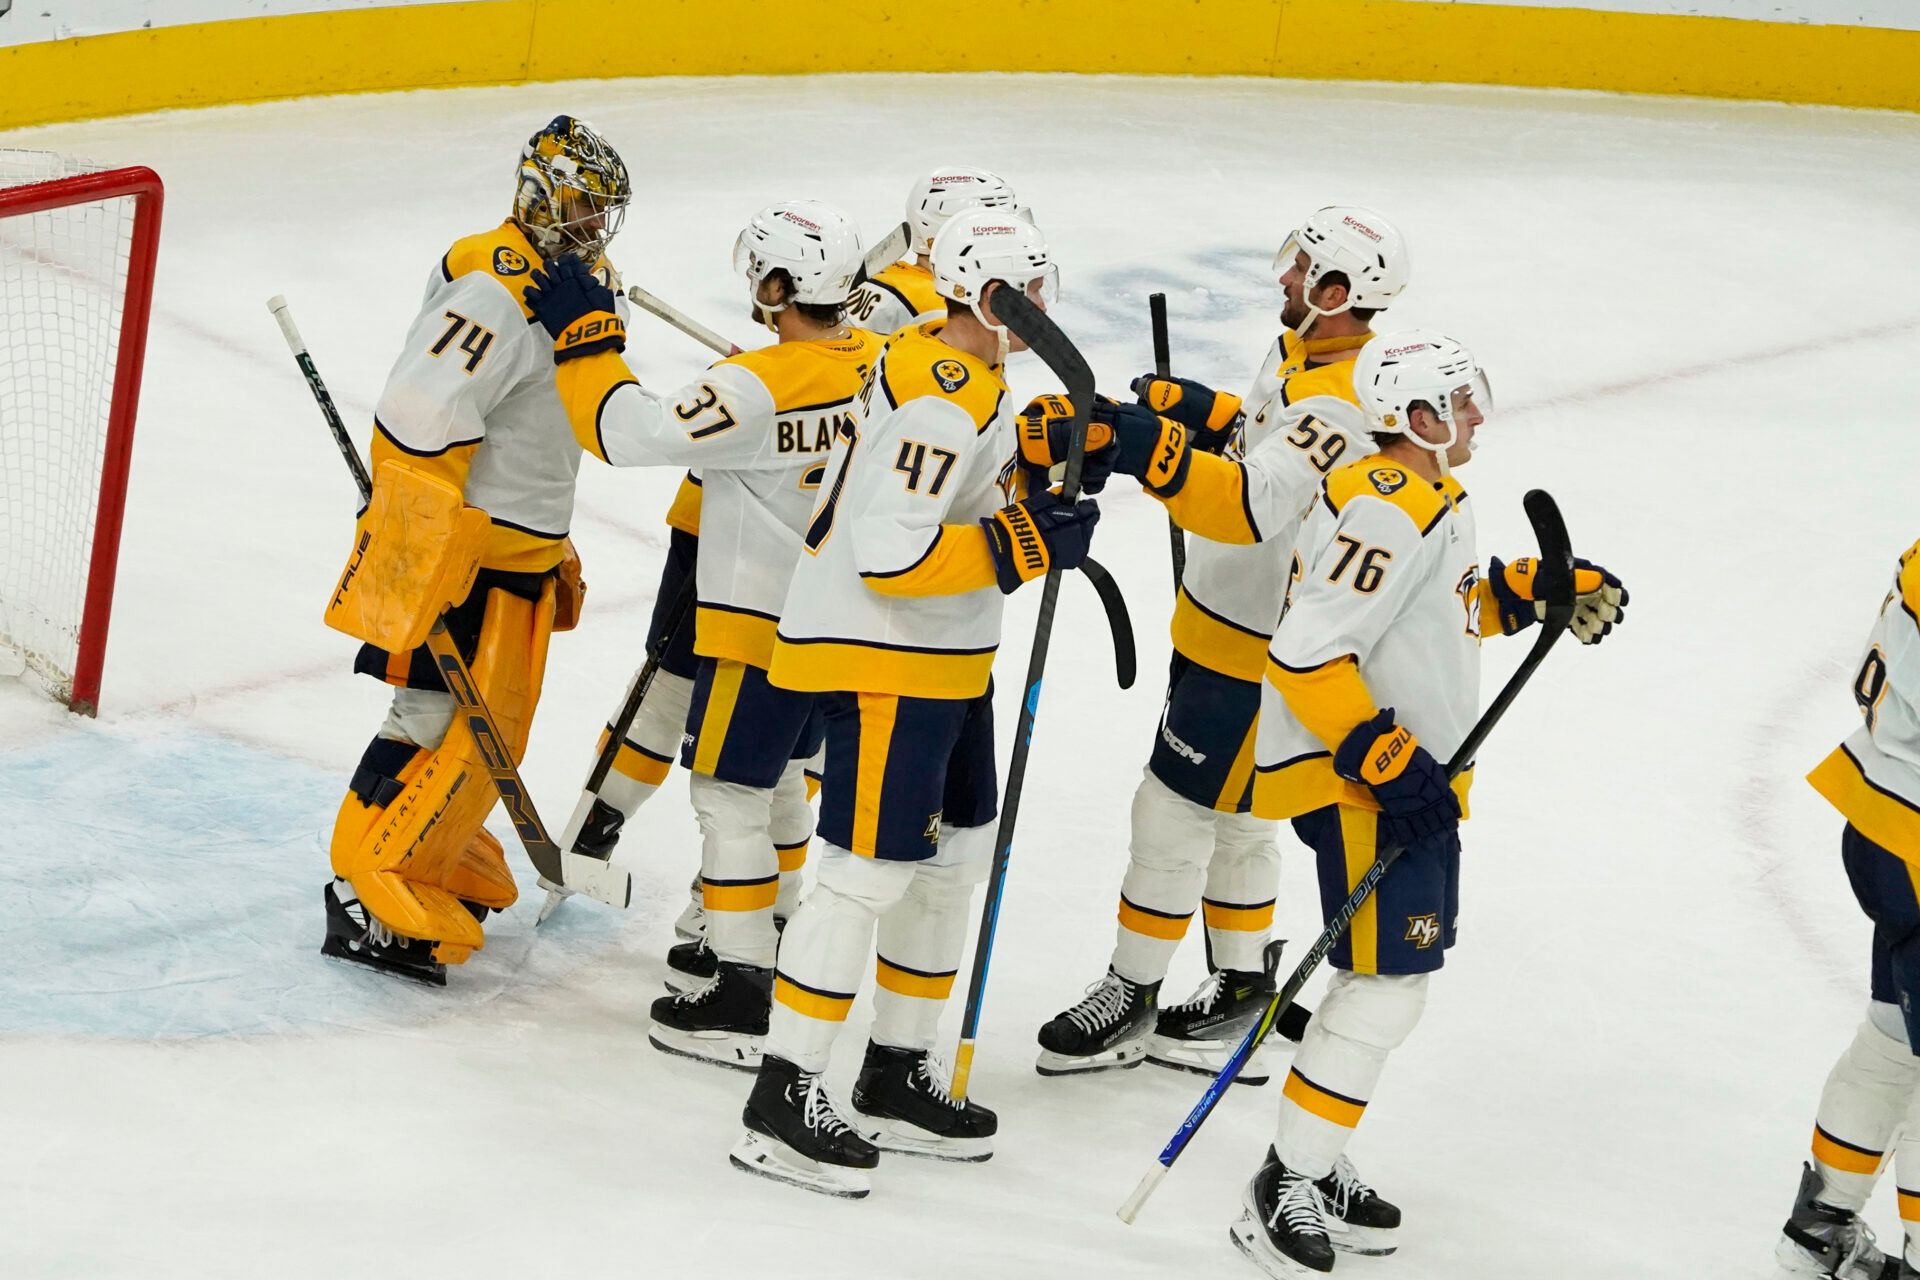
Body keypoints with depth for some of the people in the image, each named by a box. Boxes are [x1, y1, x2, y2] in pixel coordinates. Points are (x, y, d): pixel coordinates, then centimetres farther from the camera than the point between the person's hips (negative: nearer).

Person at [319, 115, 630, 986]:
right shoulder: (495, 292, -21)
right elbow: (420, 423, -28)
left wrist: (555, 550, 27)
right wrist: (419, 569, -28)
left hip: (518, 551, 10)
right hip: (458, 550, -10)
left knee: (491, 728, 16)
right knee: (448, 721, -10)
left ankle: (447, 874, 29)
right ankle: (371, 900, -6)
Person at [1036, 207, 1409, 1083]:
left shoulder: (1337, 405, -30)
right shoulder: (1299, 352, 3)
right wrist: (1201, 409, 5)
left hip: (1258, 645, -10)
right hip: (1228, 618, 10)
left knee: (1173, 811, -1)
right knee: (1230, 813, 21)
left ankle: (1130, 999, 12)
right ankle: (1243, 983, 34)